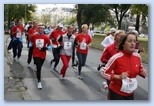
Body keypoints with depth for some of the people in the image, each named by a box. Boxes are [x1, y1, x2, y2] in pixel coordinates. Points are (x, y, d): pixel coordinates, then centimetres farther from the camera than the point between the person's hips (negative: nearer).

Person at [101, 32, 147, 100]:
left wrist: (142, 73, -9)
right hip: (116, 92, -5)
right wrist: (118, 77, -25)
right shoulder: (116, 58, -21)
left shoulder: (137, 57, -6)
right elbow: (104, 73, -14)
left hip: (130, 93, 5)